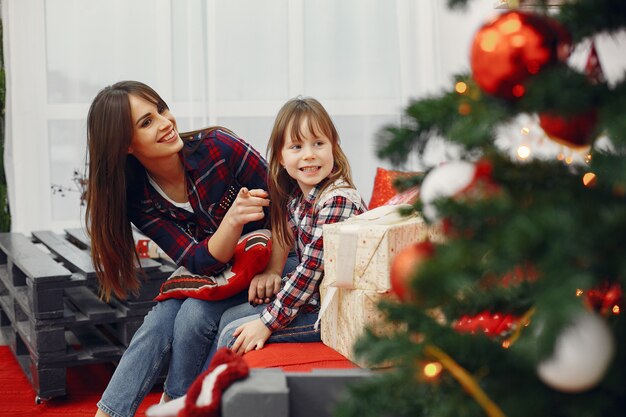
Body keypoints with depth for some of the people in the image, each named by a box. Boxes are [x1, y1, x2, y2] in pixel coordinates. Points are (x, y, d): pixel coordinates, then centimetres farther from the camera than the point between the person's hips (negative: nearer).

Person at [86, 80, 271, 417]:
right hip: (212, 277, 3)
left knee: (195, 313, -26)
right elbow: (201, 263, -20)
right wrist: (233, 219, -40)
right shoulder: (139, 200, -10)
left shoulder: (218, 147, -19)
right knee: (160, 321, -23)